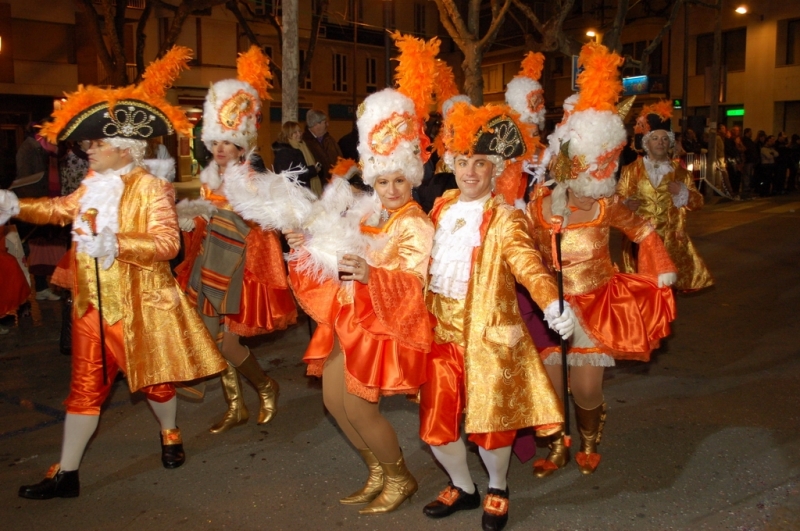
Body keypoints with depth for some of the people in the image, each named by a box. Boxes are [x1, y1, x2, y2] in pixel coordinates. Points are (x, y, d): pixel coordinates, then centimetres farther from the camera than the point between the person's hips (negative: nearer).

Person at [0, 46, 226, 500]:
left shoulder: (151, 188, -14)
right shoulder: (92, 187, 8)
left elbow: (167, 243, -26)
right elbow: (60, 209, 27)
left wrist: (115, 244, -34)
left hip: (139, 305, -6)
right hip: (93, 305, 6)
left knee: (152, 378, 12)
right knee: (86, 387, 10)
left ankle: (170, 434, 42)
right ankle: (66, 474, 18)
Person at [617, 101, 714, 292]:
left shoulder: (680, 172, 13)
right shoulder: (631, 170, 8)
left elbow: (698, 202, 11)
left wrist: (682, 192, -8)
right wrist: (627, 203, -19)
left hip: (671, 238, 2)